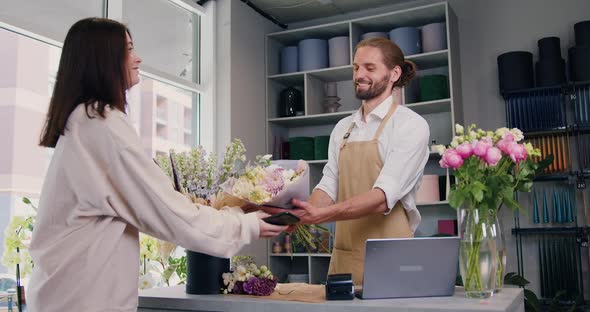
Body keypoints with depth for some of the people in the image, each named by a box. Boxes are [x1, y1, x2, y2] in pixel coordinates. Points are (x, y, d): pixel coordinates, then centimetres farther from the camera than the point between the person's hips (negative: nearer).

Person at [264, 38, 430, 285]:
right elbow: (328, 186, 6)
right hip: (343, 257, 5)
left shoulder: (411, 125, -7)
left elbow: (383, 197, -19)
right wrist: (301, 214, -15)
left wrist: (320, 215, -30)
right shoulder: (343, 128, 13)